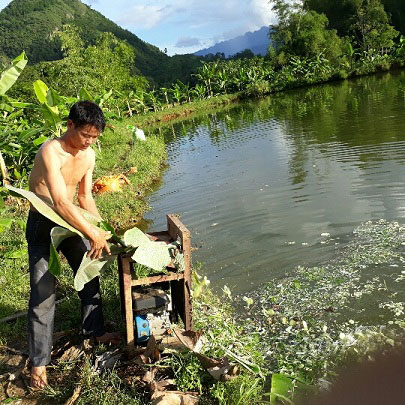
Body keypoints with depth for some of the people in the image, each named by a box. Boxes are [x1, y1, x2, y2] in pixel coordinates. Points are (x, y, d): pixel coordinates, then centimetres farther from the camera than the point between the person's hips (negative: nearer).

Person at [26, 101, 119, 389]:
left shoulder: (89, 156, -3)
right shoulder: (51, 152, -28)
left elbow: (85, 197, 7)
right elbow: (61, 202, -36)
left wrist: (102, 229, -3)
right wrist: (93, 234, -34)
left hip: (71, 220, 7)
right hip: (42, 224, -7)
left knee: (90, 275, 12)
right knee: (43, 292, -7)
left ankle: (95, 331, 33)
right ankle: (39, 363, 4)